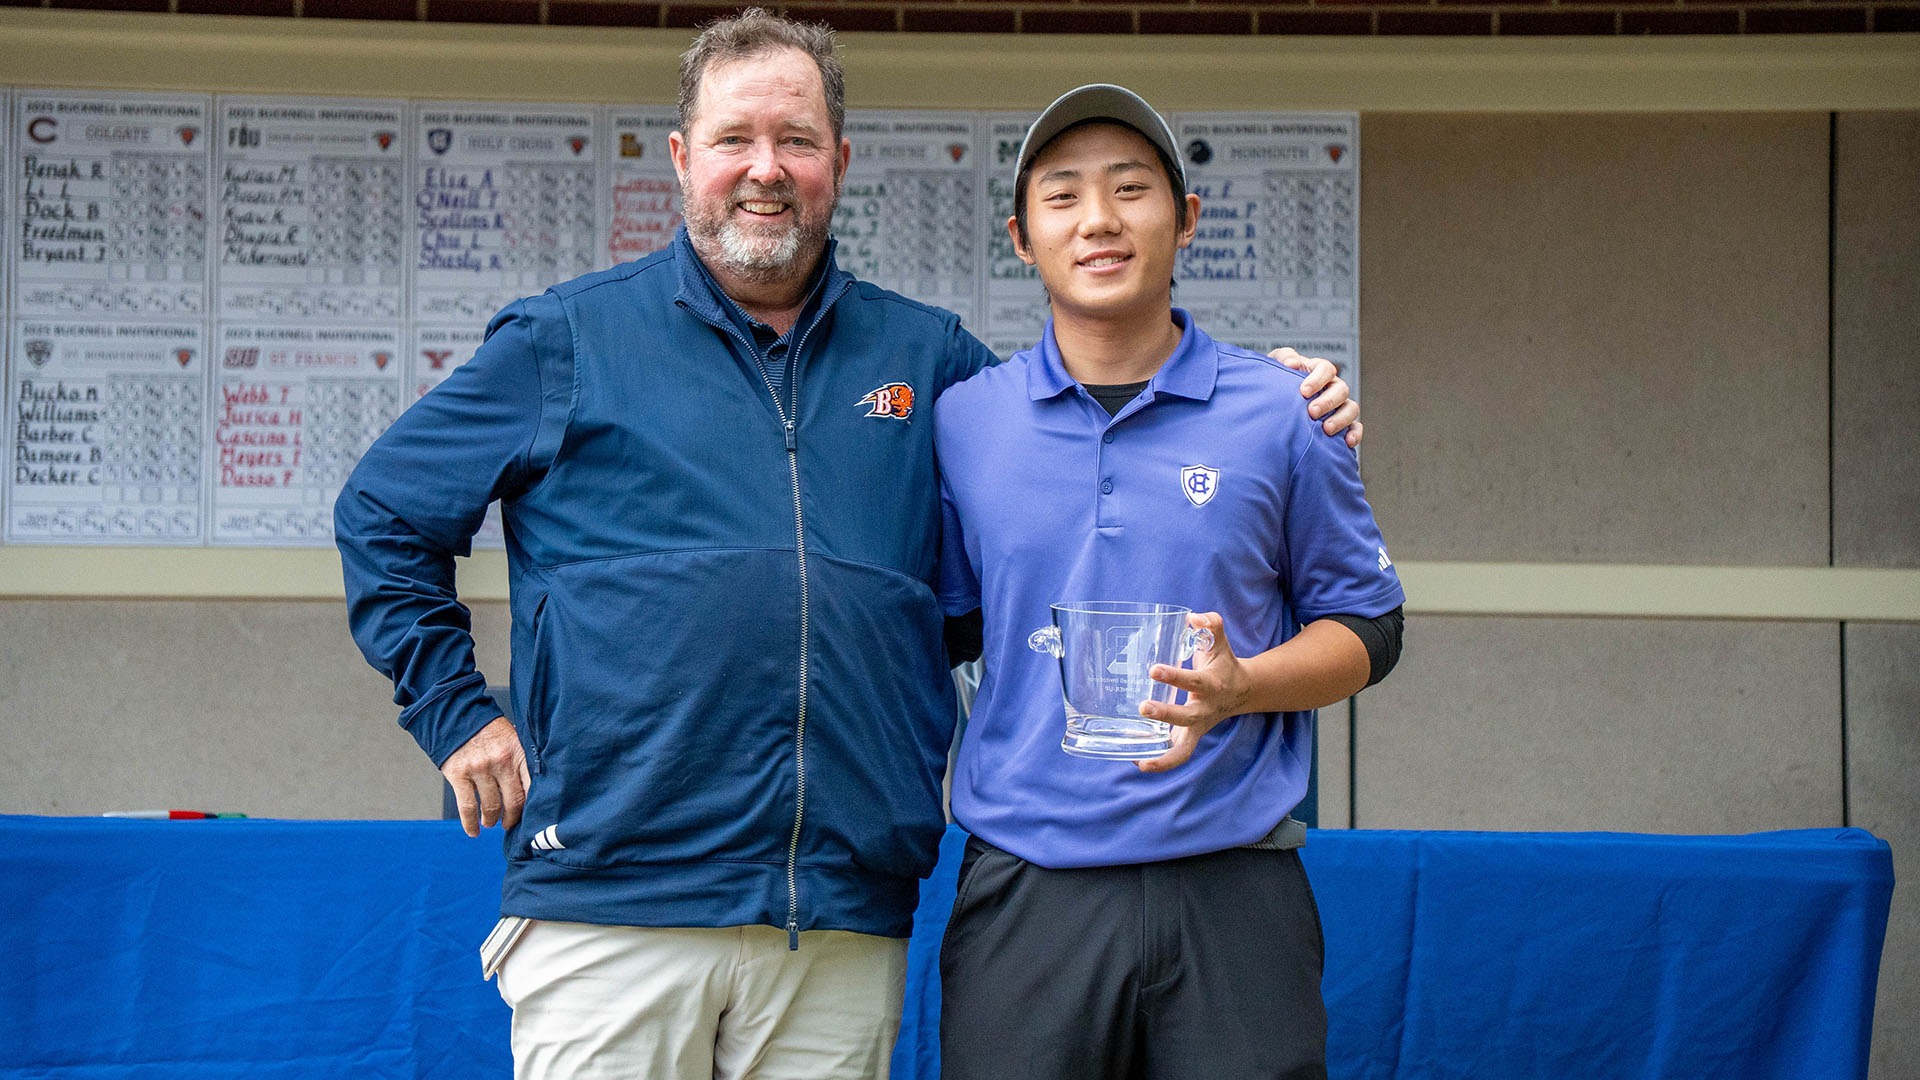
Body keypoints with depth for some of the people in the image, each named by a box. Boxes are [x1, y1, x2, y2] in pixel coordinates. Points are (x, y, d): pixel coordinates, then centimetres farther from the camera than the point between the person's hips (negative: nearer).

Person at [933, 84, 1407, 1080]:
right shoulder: (961, 422, 7)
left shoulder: (1279, 414, 4)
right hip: (1025, 890, 1)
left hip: (1232, 891, 0)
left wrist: (1238, 685, -10)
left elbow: (1365, 626, 10)